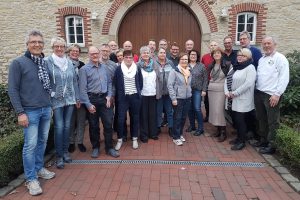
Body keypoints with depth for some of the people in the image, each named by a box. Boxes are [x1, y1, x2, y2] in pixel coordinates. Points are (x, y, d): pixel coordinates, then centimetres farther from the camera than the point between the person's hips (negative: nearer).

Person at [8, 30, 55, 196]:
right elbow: (12, 90, -9)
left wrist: (49, 105, 13)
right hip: (30, 111, -5)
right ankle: (31, 179, 14)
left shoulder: (45, 62, 8)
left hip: (46, 109, 5)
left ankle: (39, 168, 32)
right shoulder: (18, 63, -8)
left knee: (42, 142, 14)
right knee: (30, 145, 0)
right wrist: (20, 112, -14)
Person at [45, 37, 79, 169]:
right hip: (56, 100, -4)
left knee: (67, 126, 9)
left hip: (70, 99, 4)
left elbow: (74, 81, 12)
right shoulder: (47, 62, -4)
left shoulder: (69, 62, 9)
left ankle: (65, 151, 25)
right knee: (59, 127, -4)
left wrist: (77, 98, 12)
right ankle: (59, 156, 11)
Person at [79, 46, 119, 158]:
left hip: (104, 98, 4)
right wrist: (88, 104, -14)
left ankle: (109, 148, 17)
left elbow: (109, 82, 13)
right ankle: (95, 148, 26)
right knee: (93, 125, 8)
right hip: (92, 99, -3)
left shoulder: (104, 68, 8)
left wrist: (109, 96, -1)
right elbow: (83, 88, -10)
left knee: (108, 123, 4)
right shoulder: (84, 69, -7)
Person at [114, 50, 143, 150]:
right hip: (123, 97, -1)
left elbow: (140, 82, 11)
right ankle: (120, 139, 13)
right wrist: (119, 93, 3)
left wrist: (138, 92, 6)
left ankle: (134, 139, 23)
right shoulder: (119, 69, -2)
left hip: (135, 97, 2)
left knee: (135, 118, 9)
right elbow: (115, 83, 4)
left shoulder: (137, 69, 4)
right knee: (120, 119, -3)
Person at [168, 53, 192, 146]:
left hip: (187, 98, 6)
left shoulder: (189, 71, 10)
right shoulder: (174, 71, -10)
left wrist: (189, 93, 11)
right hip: (178, 99, -6)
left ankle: (180, 134, 30)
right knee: (177, 118, 0)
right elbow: (170, 85, -14)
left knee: (184, 118, 13)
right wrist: (173, 98, -17)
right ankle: (176, 137, 11)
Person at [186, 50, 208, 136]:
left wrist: (204, 90, -5)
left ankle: (200, 128, 7)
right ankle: (192, 125, 25)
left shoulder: (201, 66, 2)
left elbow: (205, 79, 1)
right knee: (190, 109, 9)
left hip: (197, 90, -2)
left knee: (197, 109, -5)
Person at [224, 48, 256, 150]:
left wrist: (235, 93, -18)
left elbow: (248, 84, -19)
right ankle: (239, 137, 27)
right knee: (236, 119, 12)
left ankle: (242, 141, 10)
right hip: (233, 99, 7)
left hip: (242, 100, -7)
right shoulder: (235, 67, 16)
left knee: (240, 120, -3)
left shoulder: (250, 68, -8)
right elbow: (227, 79, 12)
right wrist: (227, 92, -4)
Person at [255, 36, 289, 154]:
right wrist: (255, 90, 8)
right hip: (258, 93, 7)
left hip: (271, 95, -7)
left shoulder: (280, 58, -7)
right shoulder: (261, 59, 16)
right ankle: (263, 140, 30)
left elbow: (284, 78, -14)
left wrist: (277, 94, -19)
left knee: (272, 122, 2)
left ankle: (271, 145, 11)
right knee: (261, 119, 16)